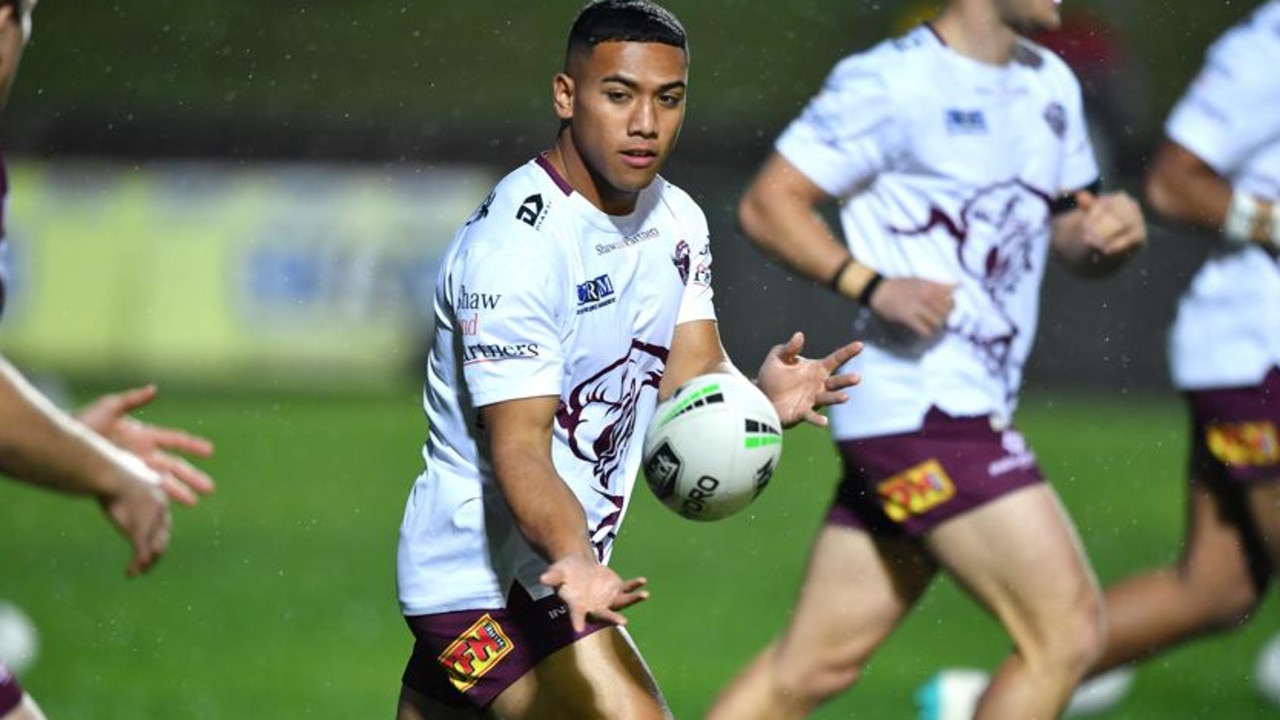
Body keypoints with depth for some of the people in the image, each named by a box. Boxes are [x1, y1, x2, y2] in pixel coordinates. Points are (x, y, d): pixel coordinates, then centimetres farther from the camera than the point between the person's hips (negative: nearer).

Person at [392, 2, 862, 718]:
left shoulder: (676, 219, 7)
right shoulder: (515, 246, -21)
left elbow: (693, 376, 3)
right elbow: (520, 450, -26)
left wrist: (761, 395, -21)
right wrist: (575, 560, -44)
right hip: (494, 578, -9)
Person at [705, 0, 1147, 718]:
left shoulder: (1052, 85, 15)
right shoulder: (889, 83, -10)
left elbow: (1073, 237, 24)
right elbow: (768, 203, -8)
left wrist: (1110, 231, 0)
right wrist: (873, 286, -21)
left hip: (974, 410, 8)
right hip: (921, 409, -8)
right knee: (1069, 628, -13)